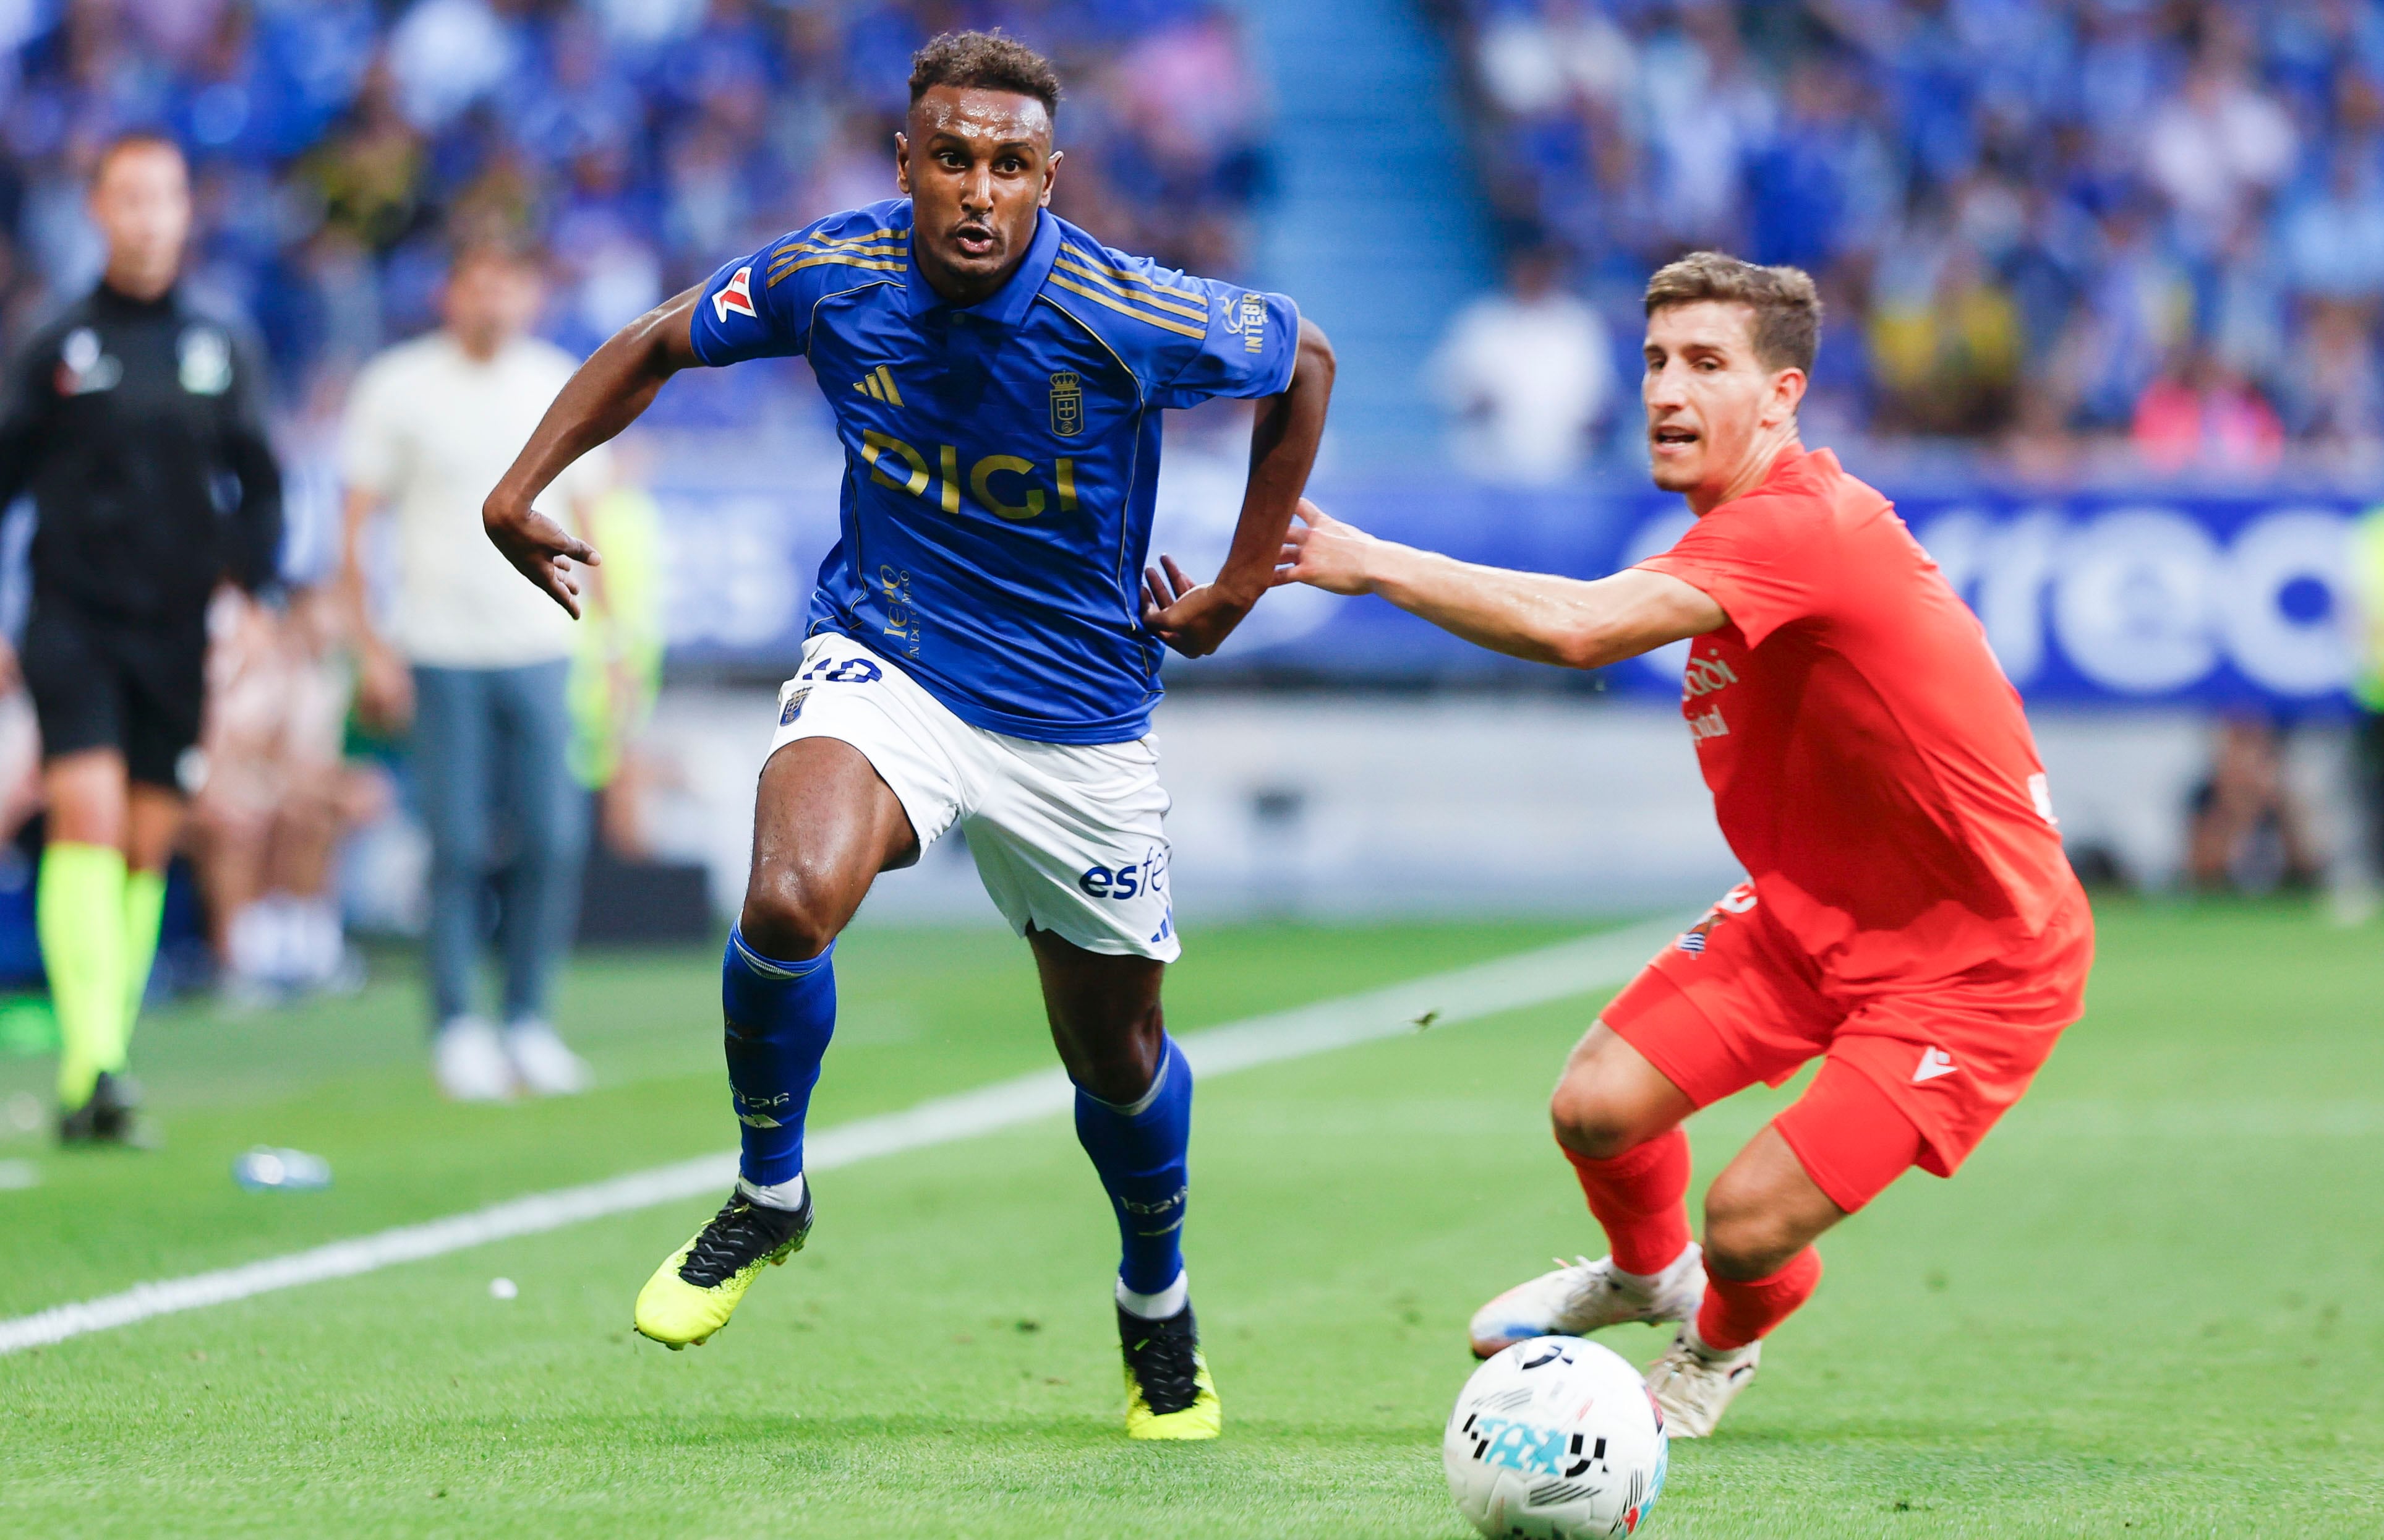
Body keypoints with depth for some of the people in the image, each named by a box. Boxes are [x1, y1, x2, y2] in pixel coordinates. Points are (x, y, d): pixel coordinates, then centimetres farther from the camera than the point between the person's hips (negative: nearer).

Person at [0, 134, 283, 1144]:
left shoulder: (220, 351, 8)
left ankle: (101, 1077, 13)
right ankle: (89, 1067, -23)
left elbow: (259, 484, 14)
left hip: (176, 632, 3)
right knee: (88, 815, -17)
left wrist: (246, 584, -1)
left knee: (148, 842, 4)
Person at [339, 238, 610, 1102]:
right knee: (458, 849, -5)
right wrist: (371, 649, -6)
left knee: (553, 842, -4)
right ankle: (457, 1031, 4)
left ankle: (529, 1023, 7)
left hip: (542, 650, 3)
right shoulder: (397, 389, 1)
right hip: (440, 656, -3)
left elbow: (589, 521, 16)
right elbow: (356, 533, 2)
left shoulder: (561, 386, 9)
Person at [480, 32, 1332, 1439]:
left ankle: (1159, 1304, 41)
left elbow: (1305, 363, -1)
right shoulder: (830, 277, -12)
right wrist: (522, 488, -3)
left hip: (1080, 715, 0)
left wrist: (1239, 590, 2)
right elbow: (661, 345, 7)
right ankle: (769, 1194, -2)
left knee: (1117, 1054, 10)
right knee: (790, 902, -30)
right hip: (886, 664, 0)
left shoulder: (1132, 318, -20)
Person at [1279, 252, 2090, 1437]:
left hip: (1978, 962, -9)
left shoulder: (1799, 527, -30)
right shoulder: (1740, 527, 3)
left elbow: (1577, 628, -41)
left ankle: (1725, 1338, 24)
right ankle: (1645, 1271, 32)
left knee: (1748, 1225, -15)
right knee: (1595, 1109, -5)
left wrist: (1374, 564, -32)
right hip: (1811, 910, 9)